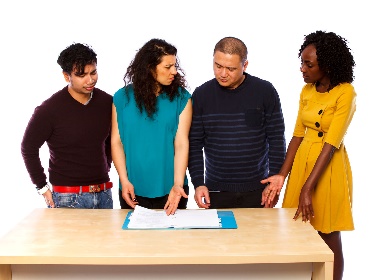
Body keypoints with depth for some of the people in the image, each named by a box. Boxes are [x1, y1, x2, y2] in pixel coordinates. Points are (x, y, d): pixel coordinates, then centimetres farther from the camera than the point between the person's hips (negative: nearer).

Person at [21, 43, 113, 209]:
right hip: (67, 198, -4)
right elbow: (28, 148, -3)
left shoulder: (107, 102, 1)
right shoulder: (49, 109, -12)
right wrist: (42, 187, -3)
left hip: (103, 195, 4)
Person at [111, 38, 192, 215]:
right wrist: (124, 181, -9)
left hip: (169, 189, 0)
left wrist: (177, 184, -18)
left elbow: (181, 143, -9)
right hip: (133, 190, 1)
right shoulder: (123, 98, -1)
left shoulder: (181, 98, -3)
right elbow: (116, 142, -1)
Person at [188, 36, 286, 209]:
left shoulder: (265, 91, -4)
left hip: (257, 190, -1)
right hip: (215, 191, 1)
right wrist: (198, 183, -5)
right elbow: (194, 144, 3)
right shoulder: (201, 95, 0)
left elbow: (276, 140, -1)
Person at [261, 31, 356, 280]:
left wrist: (308, 188, -24)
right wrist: (282, 175, -5)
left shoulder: (345, 93, -15)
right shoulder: (307, 90, 5)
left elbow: (331, 144, -20)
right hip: (302, 161, 6)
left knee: (329, 239, 7)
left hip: (329, 168, -6)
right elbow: (298, 135, 5)